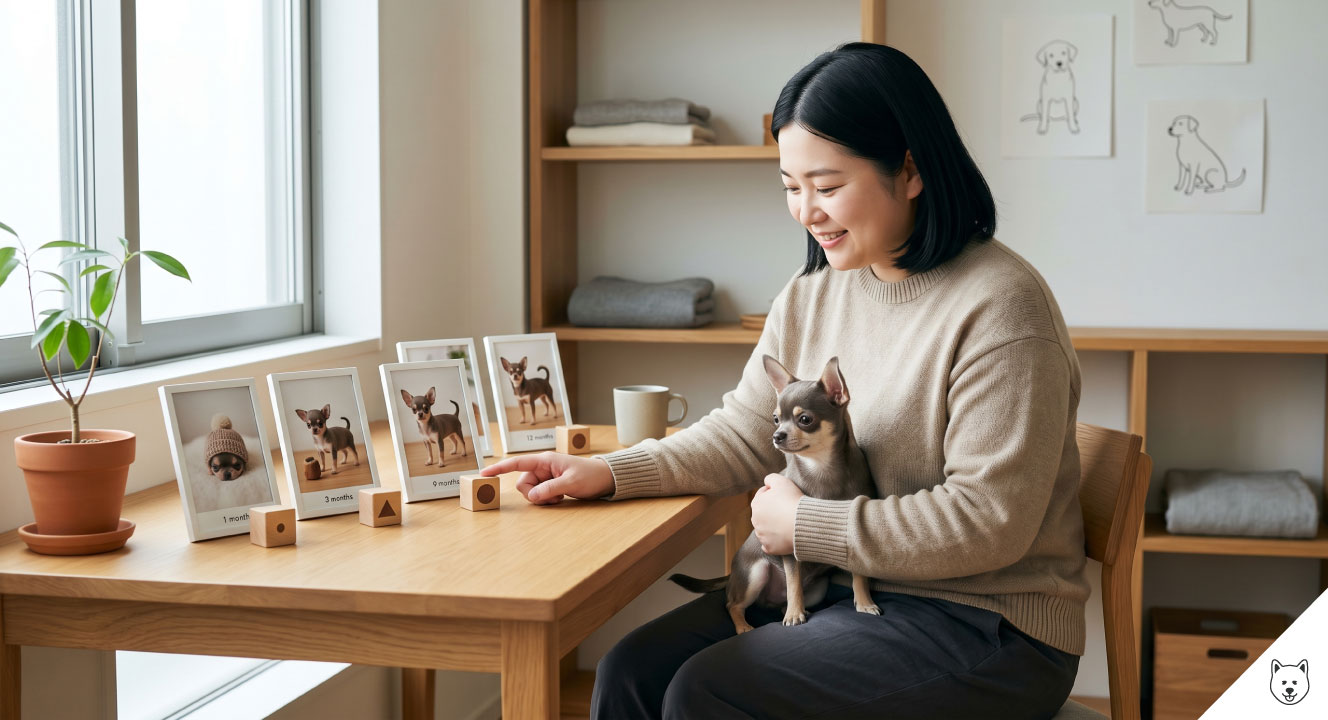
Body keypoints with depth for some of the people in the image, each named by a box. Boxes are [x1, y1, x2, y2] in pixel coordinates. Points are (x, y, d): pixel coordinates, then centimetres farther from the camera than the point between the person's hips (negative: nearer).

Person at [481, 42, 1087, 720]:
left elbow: (989, 521, -21)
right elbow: (742, 436, 11)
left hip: (981, 626, -7)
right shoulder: (811, 295, 7)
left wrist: (806, 525, -16)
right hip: (846, 586, 7)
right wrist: (609, 473, -3)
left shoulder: (998, 307, -18)